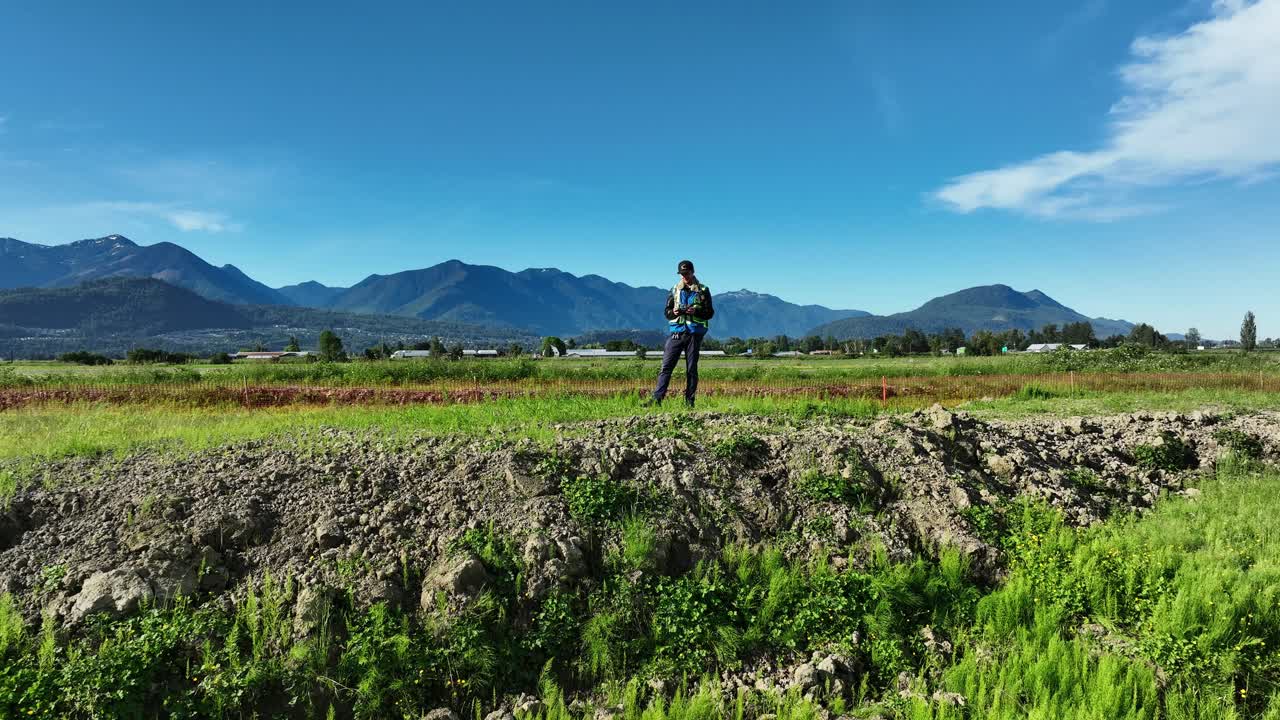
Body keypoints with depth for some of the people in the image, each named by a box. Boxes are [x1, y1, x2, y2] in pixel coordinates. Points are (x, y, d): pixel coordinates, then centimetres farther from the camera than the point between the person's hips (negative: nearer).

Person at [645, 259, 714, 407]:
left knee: (691, 369, 3)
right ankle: (657, 398, -5)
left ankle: (689, 401, 9)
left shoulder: (703, 290, 5)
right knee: (666, 366, -4)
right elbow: (666, 311, 13)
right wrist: (673, 312, -9)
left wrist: (696, 311, -15)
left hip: (694, 333, -2)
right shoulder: (675, 290, 12)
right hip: (676, 332, 2)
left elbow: (710, 312, 3)